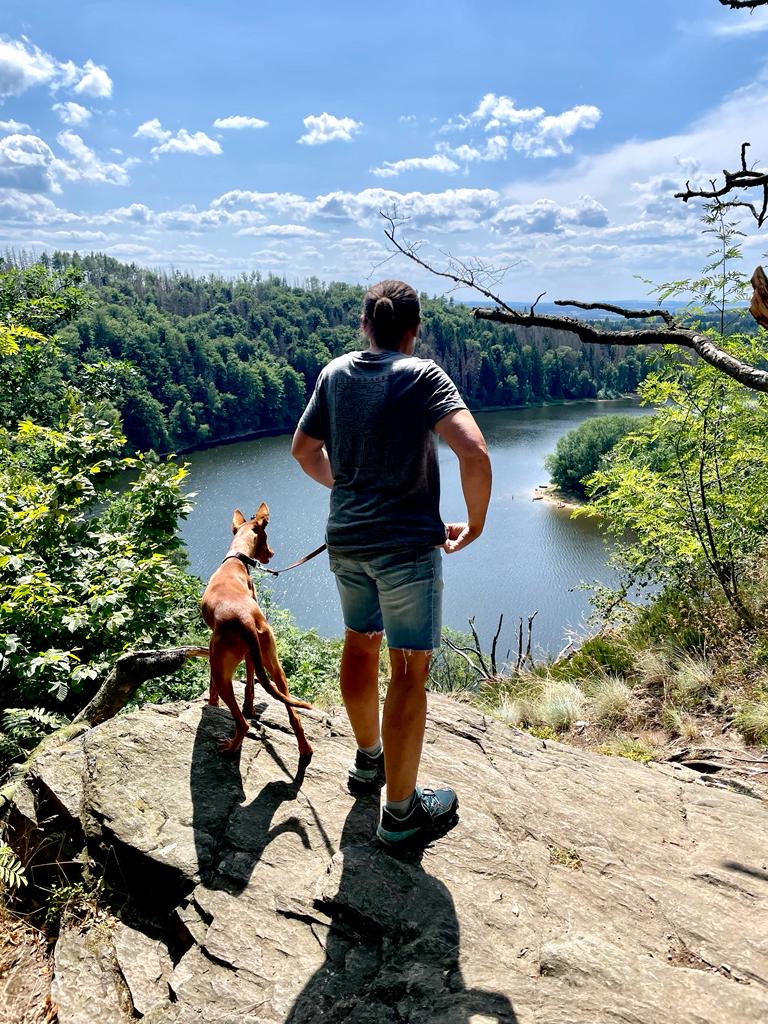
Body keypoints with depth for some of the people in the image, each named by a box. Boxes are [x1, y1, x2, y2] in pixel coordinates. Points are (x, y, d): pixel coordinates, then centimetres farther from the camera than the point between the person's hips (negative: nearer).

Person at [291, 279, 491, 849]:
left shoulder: (335, 373, 6)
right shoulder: (422, 375, -11)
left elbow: (303, 450, 16)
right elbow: (474, 452, -24)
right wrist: (474, 524, -10)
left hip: (346, 539, 7)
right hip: (407, 544, -6)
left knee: (361, 643, 23)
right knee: (410, 670, 3)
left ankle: (368, 761, 42)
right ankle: (402, 812, 13)